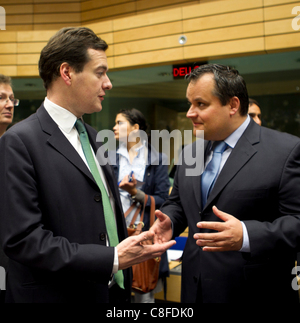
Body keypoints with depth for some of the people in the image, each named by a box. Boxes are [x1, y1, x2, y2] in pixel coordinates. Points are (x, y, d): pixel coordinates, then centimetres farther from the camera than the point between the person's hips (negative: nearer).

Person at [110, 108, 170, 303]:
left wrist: (136, 193, -13)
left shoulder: (157, 159, 4)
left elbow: (162, 200, 0)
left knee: (145, 295, 4)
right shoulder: (110, 157, 10)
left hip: (145, 234, -1)